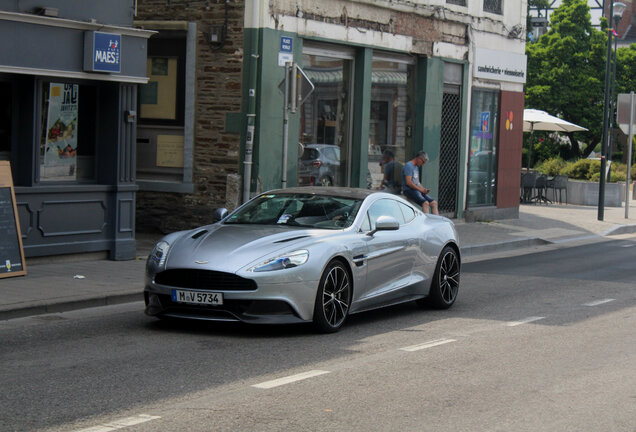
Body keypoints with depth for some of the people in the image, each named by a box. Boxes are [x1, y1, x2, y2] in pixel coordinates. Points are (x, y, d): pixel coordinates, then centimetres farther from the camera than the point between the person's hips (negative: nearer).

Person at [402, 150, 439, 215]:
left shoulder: (416, 167, 22)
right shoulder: (408, 166, -9)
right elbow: (408, 182, -18)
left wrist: (424, 189, 6)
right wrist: (420, 189, -14)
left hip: (417, 190, 9)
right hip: (409, 190, -9)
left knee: (434, 203, -6)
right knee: (425, 203, -31)